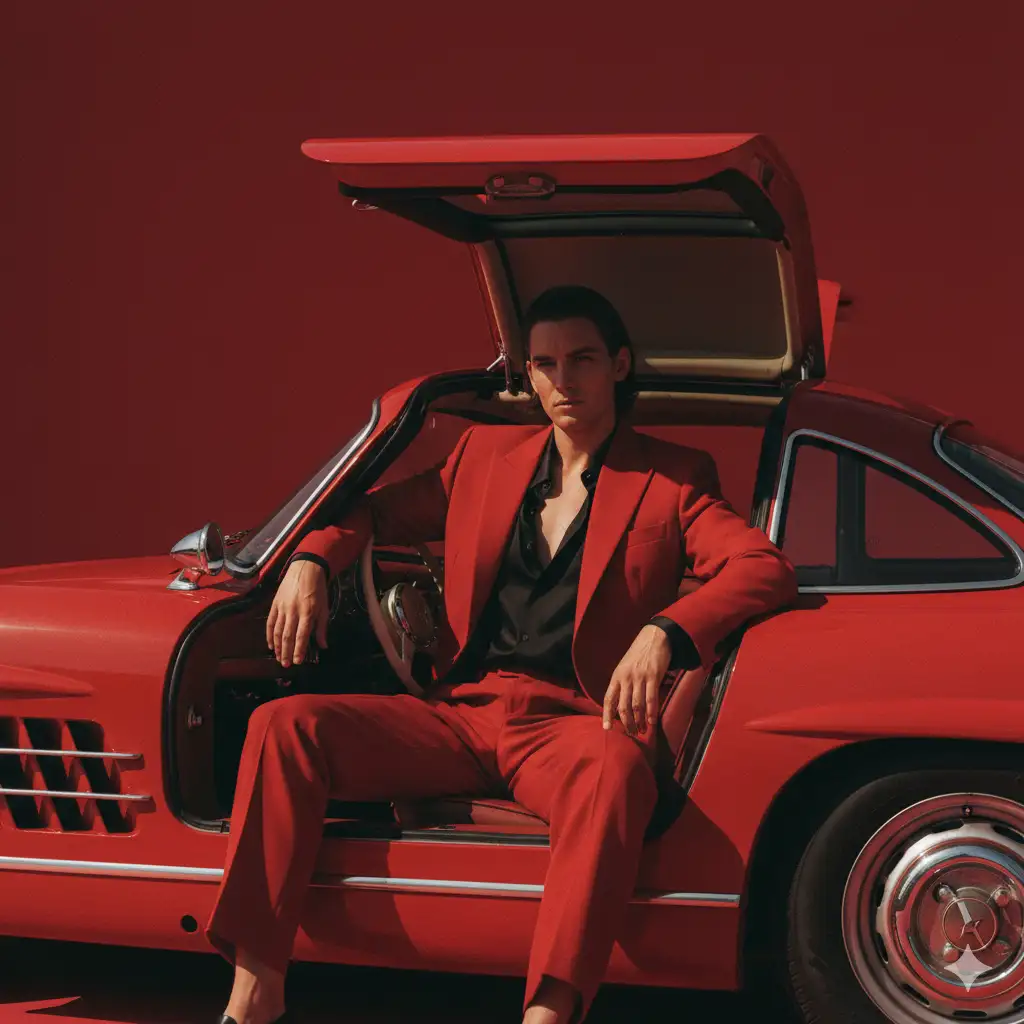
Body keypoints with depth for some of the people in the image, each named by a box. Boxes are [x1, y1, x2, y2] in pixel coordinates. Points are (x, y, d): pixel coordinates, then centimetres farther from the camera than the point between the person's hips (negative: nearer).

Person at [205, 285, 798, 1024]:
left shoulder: (671, 479, 6)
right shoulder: (486, 456, 17)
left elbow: (766, 569, -8)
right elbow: (380, 511, 29)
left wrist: (663, 633, -26)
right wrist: (312, 560, 5)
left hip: (569, 721, -4)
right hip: (461, 714, 4)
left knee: (616, 771, -41)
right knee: (285, 725, -18)